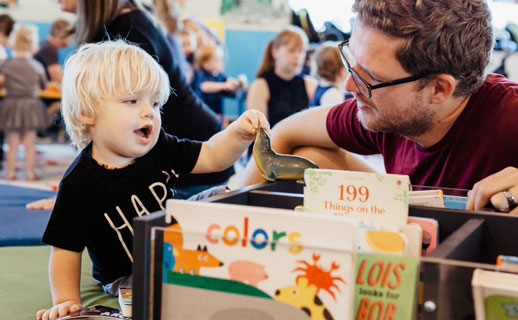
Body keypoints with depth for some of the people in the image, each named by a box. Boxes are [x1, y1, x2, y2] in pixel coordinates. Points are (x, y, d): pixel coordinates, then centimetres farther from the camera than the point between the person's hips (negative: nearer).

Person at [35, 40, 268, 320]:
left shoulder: (159, 148, -6)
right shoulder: (79, 184, -19)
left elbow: (211, 157, 0)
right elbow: (65, 250, -13)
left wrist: (239, 133, -19)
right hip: (128, 279, -6)